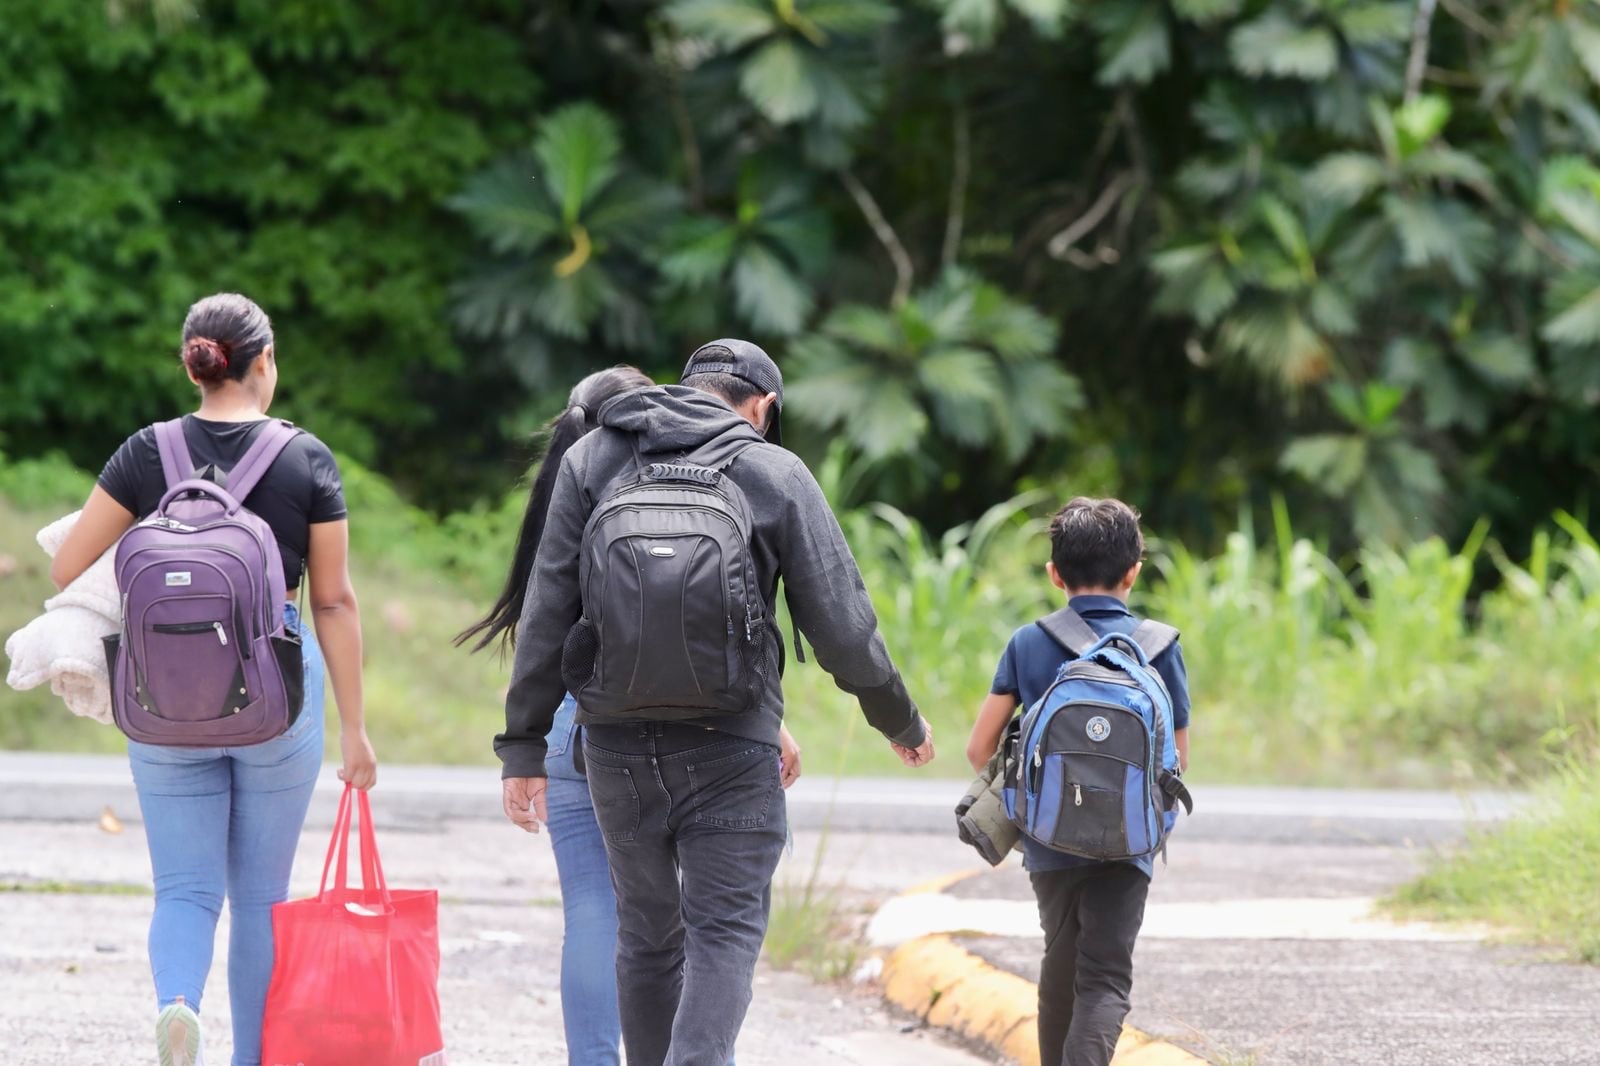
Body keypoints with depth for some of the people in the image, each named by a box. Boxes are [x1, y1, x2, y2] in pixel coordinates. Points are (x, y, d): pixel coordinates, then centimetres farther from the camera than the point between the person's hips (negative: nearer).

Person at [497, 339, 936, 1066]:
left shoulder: (591, 460, 6)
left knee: (648, 935, 16)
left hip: (617, 743, 3)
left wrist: (524, 745, 3)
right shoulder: (775, 473, 0)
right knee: (724, 935, -3)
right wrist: (900, 721, 16)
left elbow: (547, 616, 1)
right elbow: (842, 630, 0)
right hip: (728, 746, -3)